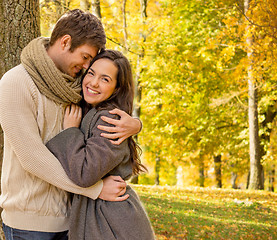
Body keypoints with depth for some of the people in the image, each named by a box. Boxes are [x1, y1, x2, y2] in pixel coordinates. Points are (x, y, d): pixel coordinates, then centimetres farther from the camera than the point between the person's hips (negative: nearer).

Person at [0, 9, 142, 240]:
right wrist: (96, 188, -20)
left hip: (65, 214, 6)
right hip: (29, 221, -6)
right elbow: (32, 157, -21)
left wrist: (134, 124, -14)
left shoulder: (76, 87, 5)